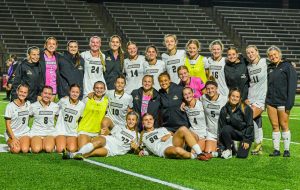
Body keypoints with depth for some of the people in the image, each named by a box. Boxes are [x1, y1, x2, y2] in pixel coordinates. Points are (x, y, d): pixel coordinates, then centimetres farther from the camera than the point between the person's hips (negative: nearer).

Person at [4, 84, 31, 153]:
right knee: (16, 150, -27)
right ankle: (11, 145, 6)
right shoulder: (10, 106, -9)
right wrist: (13, 138, -17)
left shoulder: (28, 104, 4)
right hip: (12, 134, -2)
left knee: (25, 150, -26)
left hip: (24, 133, 2)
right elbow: (7, 124, -9)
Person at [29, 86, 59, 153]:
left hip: (50, 133, 1)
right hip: (36, 132, -1)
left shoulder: (55, 106, 5)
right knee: (36, 150, -27)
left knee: (49, 149, -27)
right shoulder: (34, 106, 0)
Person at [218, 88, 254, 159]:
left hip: (245, 134, -3)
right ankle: (228, 149, -10)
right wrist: (221, 142, -7)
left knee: (241, 155, -21)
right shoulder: (224, 110, -3)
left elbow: (249, 126, -9)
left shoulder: (246, 109, -12)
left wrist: (246, 140, -13)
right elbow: (221, 126, 0)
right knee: (226, 129, -32)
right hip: (233, 133, 3)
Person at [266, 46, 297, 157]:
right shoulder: (269, 69, 14)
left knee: (284, 126, -2)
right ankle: (276, 149, 9)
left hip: (283, 101, -5)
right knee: (275, 126, 5)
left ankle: (287, 149, 4)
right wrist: (265, 100, 5)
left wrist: (289, 103, -14)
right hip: (270, 102, 5)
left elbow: (292, 85, -8)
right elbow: (267, 85, 15)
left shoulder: (287, 67, -2)